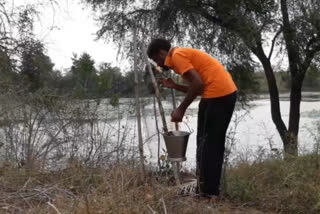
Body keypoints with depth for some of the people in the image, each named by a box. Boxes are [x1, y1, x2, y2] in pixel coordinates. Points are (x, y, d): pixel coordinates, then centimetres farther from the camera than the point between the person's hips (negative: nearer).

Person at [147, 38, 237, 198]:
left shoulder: (177, 56, -6)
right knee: (214, 142, 15)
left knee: (206, 142, -3)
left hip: (217, 94, -10)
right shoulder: (184, 54, 24)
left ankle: (206, 191, 5)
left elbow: (198, 84, -18)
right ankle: (210, 189, 23)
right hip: (227, 92, 10)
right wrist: (174, 86, 18)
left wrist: (181, 109, -12)